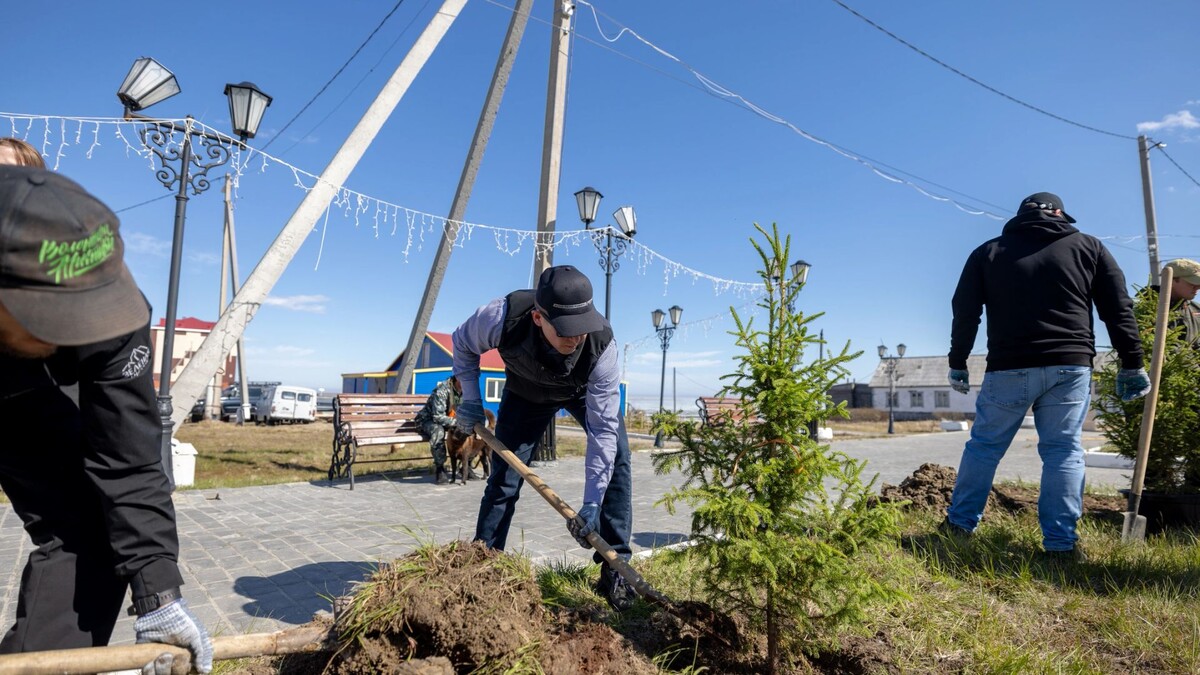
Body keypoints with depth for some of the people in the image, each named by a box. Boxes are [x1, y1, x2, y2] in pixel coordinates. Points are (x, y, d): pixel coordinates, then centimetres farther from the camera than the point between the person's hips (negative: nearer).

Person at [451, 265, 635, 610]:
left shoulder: (602, 344, -40)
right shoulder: (503, 317, -40)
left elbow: (604, 428, -34)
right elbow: (462, 343, -14)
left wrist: (592, 503, -36)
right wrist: (471, 399, -18)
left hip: (584, 390, 0)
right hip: (526, 391, 1)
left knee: (617, 458, -19)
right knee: (503, 478, -2)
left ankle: (614, 569, -9)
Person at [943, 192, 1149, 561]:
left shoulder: (989, 252, 10)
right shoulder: (1088, 247, 11)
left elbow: (964, 313, 6)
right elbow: (1119, 310, 7)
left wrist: (958, 364, 12)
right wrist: (1132, 365, 10)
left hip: (1009, 368, 0)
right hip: (1070, 366, 1)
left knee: (985, 445, 8)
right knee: (1064, 451, 5)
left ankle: (959, 523, 15)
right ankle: (1061, 543, 4)